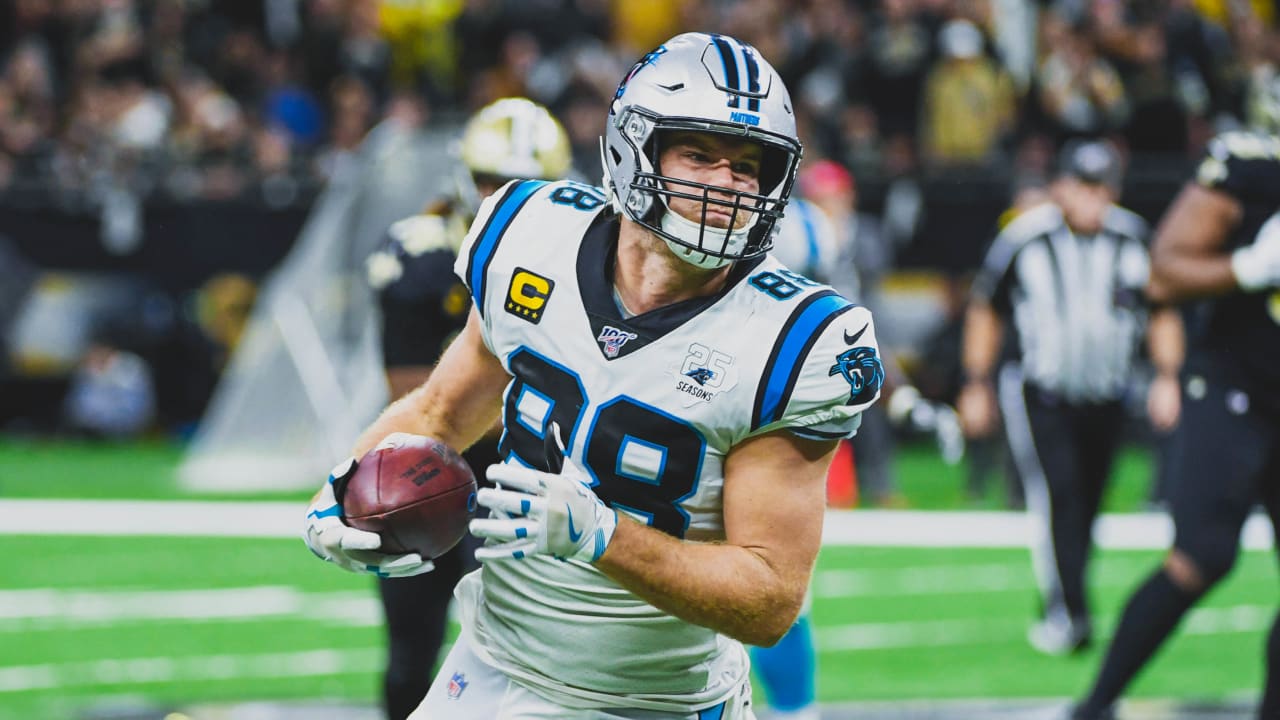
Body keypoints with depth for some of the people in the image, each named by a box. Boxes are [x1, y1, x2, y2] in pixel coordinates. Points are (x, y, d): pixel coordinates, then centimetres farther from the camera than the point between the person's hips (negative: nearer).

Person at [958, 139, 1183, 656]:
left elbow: (1163, 312, 11)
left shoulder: (1134, 241, -2)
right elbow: (985, 310, 4)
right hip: (1039, 396, -3)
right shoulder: (1024, 239, -9)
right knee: (1057, 496, -19)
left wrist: (1168, 375, 0)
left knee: (1086, 509, 6)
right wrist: (977, 386, 5)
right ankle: (1067, 613, -19)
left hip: (1106, 398, 3)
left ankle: (1061, 611, 22)